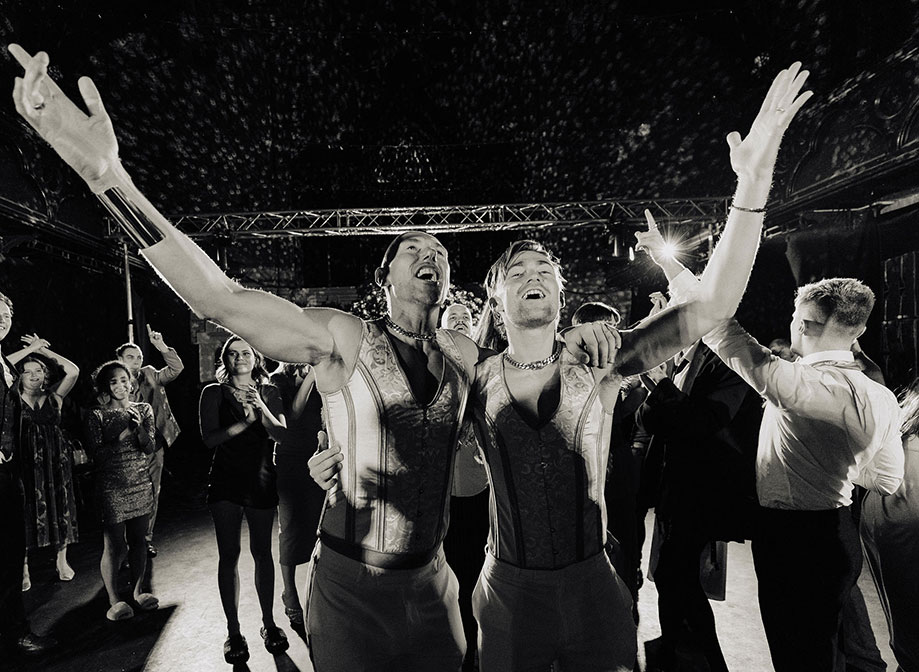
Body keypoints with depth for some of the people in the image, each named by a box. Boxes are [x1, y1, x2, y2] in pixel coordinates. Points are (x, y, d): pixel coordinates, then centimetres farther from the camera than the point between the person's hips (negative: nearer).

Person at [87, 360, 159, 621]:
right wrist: (123, 435, -18)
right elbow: (96, 454, -8)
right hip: (111, 486, -3)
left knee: (138, 540, 12)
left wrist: (139, 427, -19)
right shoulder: (98, 415, -4)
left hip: (141, 484, 3)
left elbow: (150, 448, -2)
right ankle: (114, 600, 15)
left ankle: (138, 591, 27)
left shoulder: (144, 409, 4)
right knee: (113, 545, 2)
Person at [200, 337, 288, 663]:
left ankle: (268, 623, 25)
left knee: (262, 551, 11)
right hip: (226, 480, -1)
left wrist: (261, 409, -20)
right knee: (229, 554, 3)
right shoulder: (214, 392, 1)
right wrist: (245, 422, -22)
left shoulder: (269, 393, 5)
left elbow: (282, 435, -5)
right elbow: (209, 437, -9)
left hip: (261, 480, 1)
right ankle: (233, 631, 16)